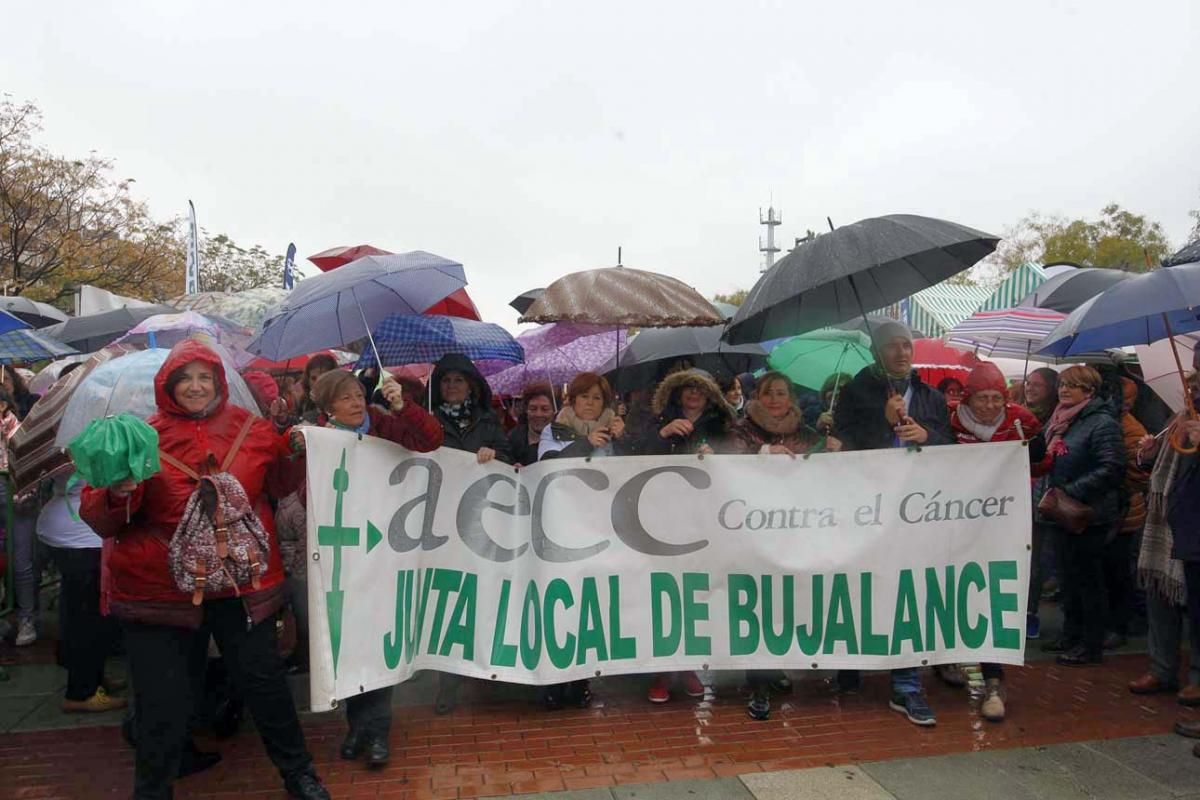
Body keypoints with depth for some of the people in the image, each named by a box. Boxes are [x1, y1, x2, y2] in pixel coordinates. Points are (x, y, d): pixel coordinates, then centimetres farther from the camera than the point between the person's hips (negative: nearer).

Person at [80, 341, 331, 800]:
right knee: (163, 703, 8)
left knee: (264, 681, 11)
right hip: (161, 587, -1)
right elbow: (97, 518, -4)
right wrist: (118, 495, -26)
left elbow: (281, 483, 15)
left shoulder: (250, 428, 2)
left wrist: (296, 451, -5)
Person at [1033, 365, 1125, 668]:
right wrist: (1044, 490, 10)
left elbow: (1111, 469, -22)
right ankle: (1071, 635, 29)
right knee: (1069, 576, 17)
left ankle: (1092, 646, 13)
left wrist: (1070, 491, -24)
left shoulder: (1101, 423, -15)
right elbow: (1045, 459, 23)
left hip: (1087, 515, -8)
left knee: (1088, 580, 2)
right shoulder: (1057, 421, 11)